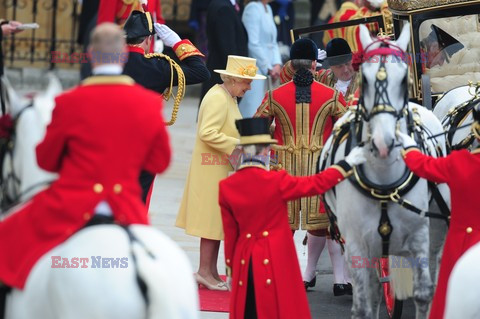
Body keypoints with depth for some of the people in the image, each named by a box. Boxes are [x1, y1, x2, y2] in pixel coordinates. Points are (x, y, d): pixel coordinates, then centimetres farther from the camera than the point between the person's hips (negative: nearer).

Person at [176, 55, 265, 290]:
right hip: (212, 168, -10)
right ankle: (204, 271, -3)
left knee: (217, 220, 11)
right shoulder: (217, 98, -17)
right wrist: (238, 144, -23)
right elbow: (207, 133, -25)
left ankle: (211, 272, 15)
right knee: (213, 219, -7)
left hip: (221, 169, 10)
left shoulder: (229, 97, 15)